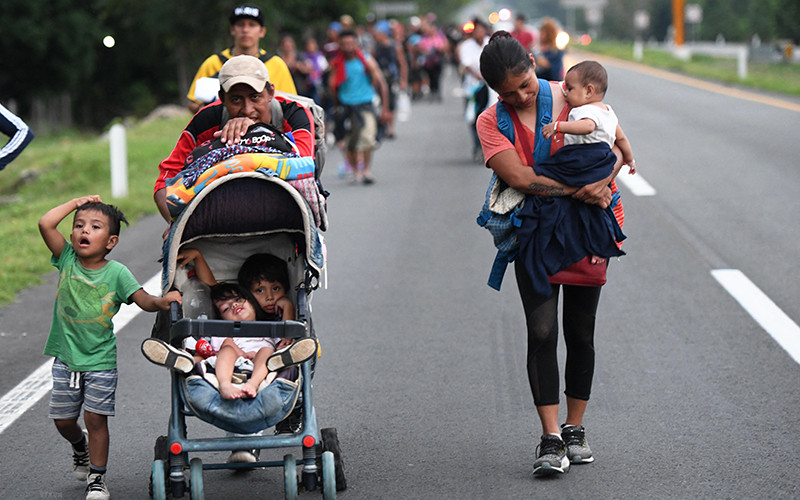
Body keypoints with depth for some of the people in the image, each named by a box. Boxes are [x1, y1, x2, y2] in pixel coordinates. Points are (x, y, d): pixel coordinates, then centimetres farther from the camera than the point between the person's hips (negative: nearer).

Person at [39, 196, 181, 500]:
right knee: (63, 420, 10)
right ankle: (79, 444, 43)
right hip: (65, 357, 2)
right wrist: (76, 203, -7)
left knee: (96, 418, -2)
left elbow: (144, 301, -15)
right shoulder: (67, 259, -5)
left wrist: (161, 301, -36)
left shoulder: (116, 273, -9)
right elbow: (45, 224, -16)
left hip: (100, 360, -2)